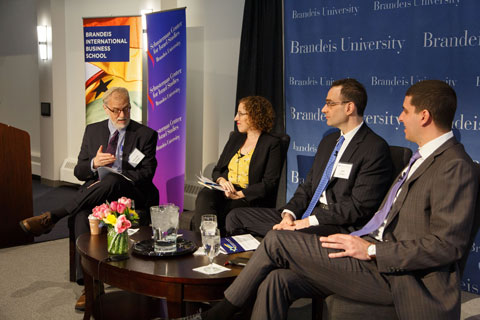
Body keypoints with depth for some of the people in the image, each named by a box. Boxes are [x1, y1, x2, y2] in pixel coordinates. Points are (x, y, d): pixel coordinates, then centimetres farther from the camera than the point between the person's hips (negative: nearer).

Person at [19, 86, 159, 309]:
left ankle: (53, 217, -30)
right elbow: (79, 172, 12)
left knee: (112, 179, -38)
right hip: (95, 192, 3)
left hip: (130, 194, -3)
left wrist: (107, 182, -16)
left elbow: (147, 173, -3)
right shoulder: (93, 131, 15)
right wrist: (94, 164, -14)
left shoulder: (146, 135, 6)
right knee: (83, 213, -33)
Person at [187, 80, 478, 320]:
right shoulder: (423, 158, 18)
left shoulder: (455, 166, -13)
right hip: (378, 260, 9)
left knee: (277, 242, -10)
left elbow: (448, 245, -21)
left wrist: (371, 250, -19)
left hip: (400, 277, -9)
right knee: (277, 280, -8)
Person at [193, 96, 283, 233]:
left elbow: (269, 184, -8)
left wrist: (239, 194, -16)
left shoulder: (272, 144, 1)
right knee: (204, 196, -29)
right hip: (223, 191, 6)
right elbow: (217, 170, 21)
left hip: (249, 200, -5)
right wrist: (221, 180, -4)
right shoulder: (235, 138, 21)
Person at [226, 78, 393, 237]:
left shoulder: (376, 148, -10)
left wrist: (309, 221, -18)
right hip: (307, 214, 9)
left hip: (340, 226, -8)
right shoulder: (328, 141, 19)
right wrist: (289, 213, -3)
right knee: (236, 216, 1)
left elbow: (359, 207, -16)